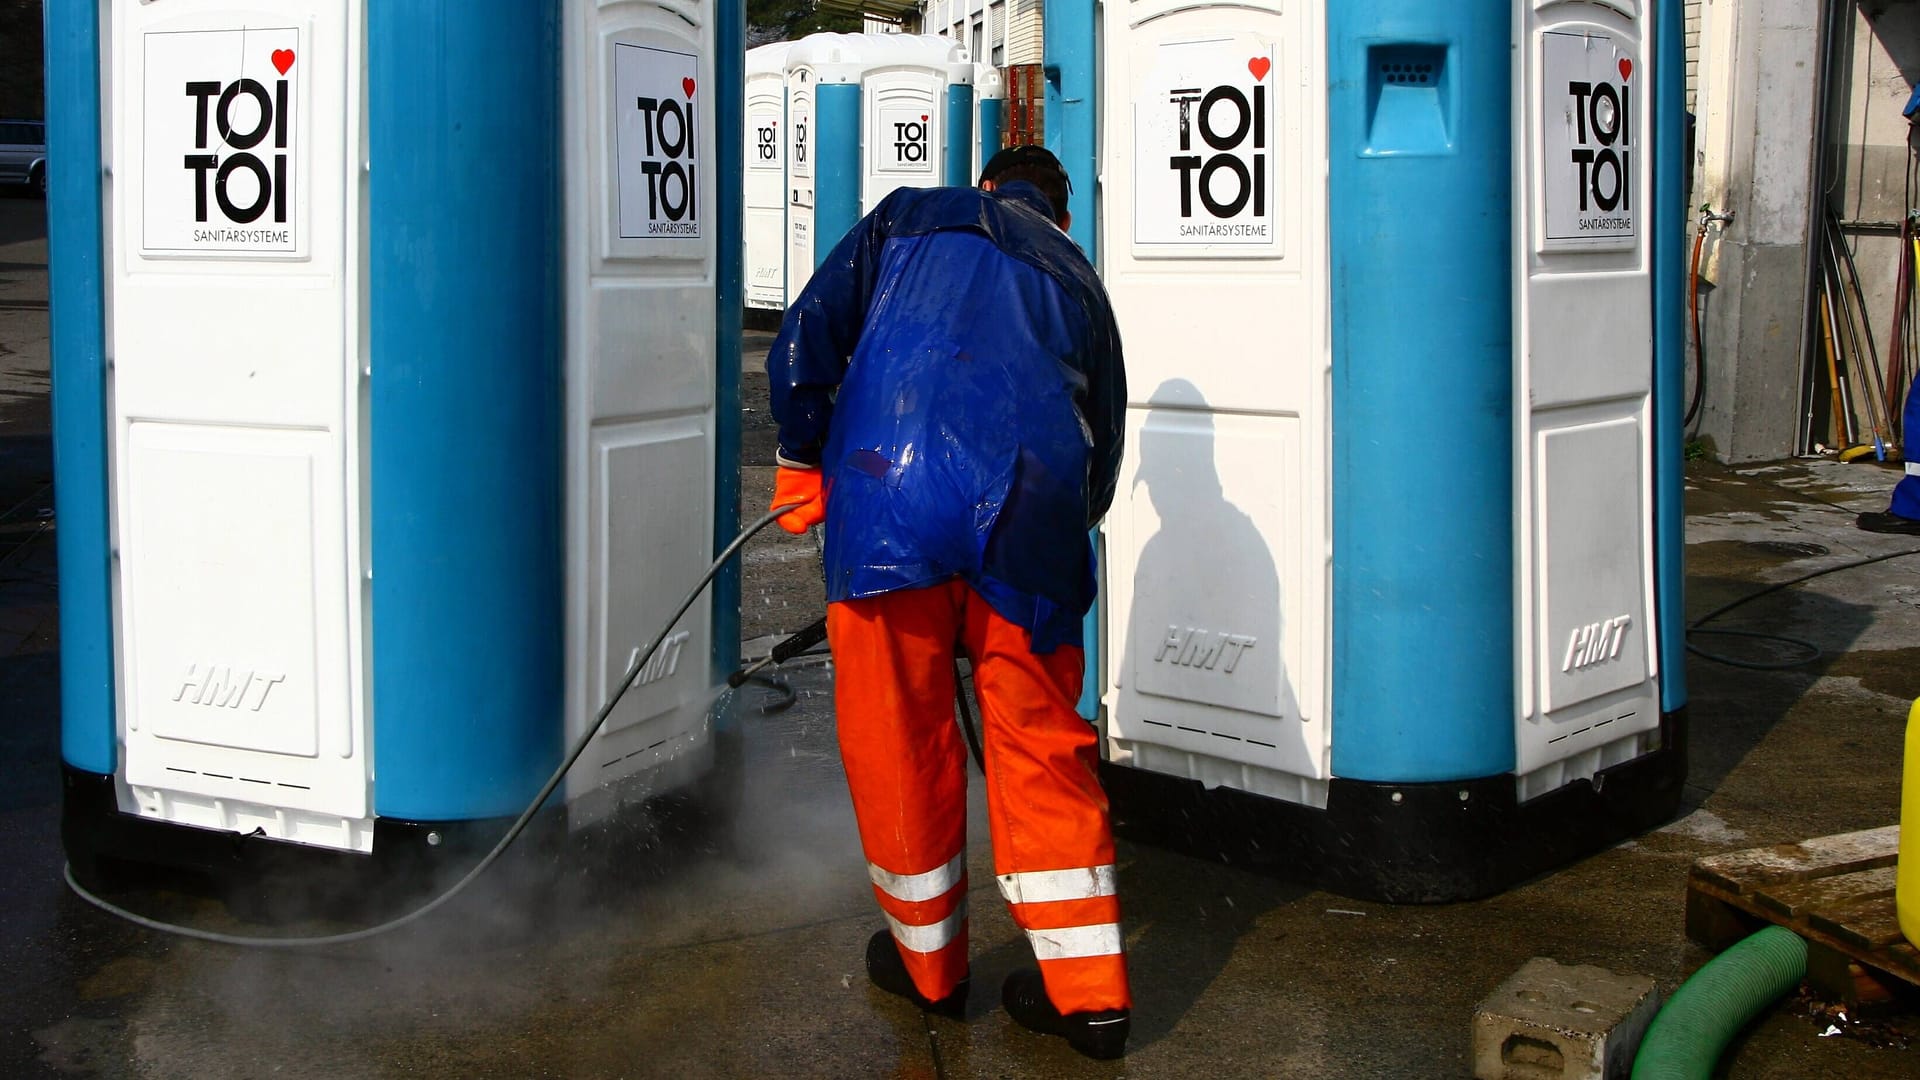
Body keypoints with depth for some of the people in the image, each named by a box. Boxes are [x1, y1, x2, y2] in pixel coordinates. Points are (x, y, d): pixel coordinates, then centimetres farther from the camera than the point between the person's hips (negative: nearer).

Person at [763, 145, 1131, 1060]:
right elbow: (1104, 447, 26)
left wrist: (802, 464, 22)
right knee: (1042, 743, 11)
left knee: (899, 734, 12)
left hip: (890, 498, -2)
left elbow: (804, 341, 11)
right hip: (1030, 516, 2)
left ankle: (926, 960, 26)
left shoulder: (907, 220, 21)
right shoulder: (1078, 279, 27)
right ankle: (1088, 990, 13)